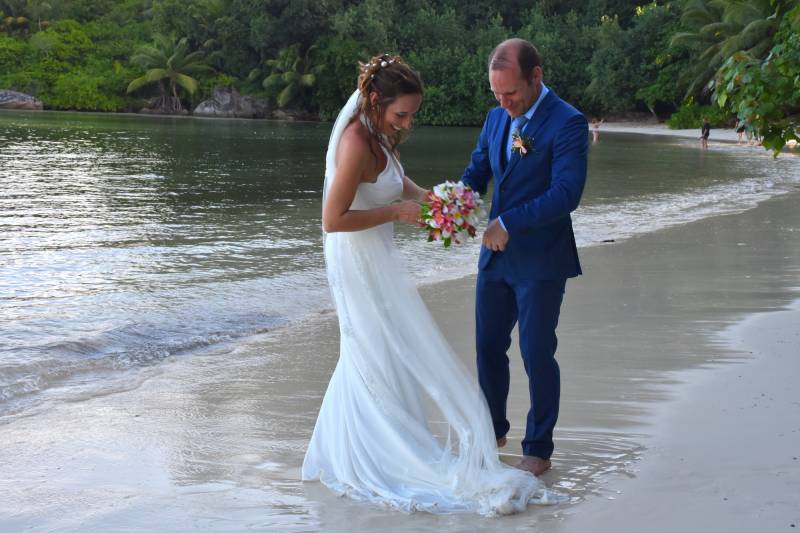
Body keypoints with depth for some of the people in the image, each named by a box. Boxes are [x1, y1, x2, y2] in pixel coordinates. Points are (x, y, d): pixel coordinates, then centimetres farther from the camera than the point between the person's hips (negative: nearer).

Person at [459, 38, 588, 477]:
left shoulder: (567, 124, -15)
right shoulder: (496, 118, 8)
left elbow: (566, 193, -22)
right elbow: (477, 170, 13)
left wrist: (508, 222, -25)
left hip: (540, 260, -7)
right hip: (496, 255, 7)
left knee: (537, 354, 2)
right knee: (488, 347, 15)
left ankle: (538, 449, 16)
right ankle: (493, 429, 34)